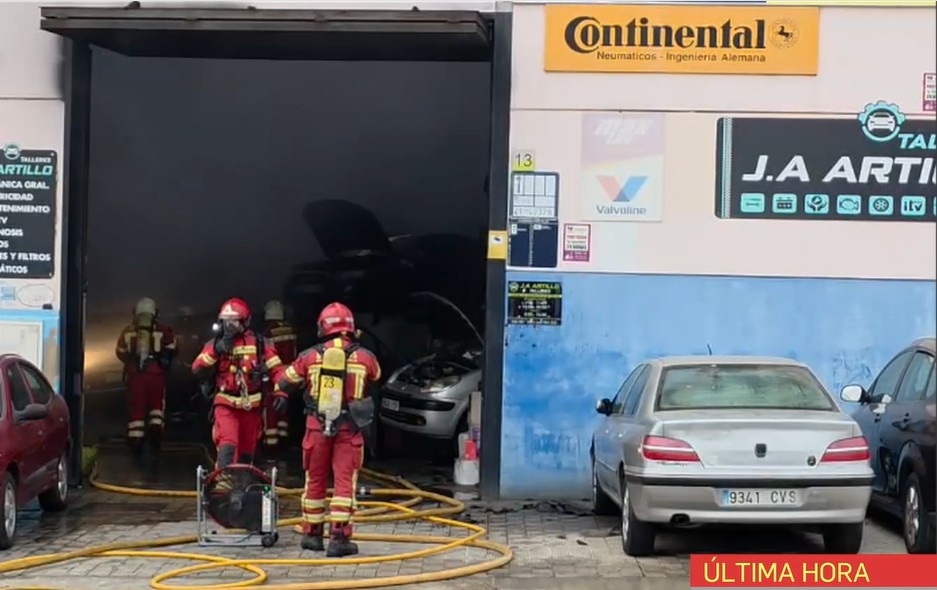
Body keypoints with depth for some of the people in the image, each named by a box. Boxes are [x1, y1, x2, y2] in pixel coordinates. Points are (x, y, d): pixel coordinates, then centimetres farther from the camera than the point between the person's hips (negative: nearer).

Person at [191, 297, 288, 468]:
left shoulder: (258, 344, 1)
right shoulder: (215, 344, 2)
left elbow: (276, 368, 0)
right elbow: (198, 370, -9)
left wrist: (280, 393, -13)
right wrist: (216, 350, -20)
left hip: (251, 406, 2)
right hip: (226, 405, -2)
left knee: (246, 454, 14)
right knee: (227, 447, -21)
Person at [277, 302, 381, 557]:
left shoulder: (310, 356, -3)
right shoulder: (364, 357, -4)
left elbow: (283, 384, 9)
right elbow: (376, 376, 19)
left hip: (317, 426, 1)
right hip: (349, 428, -1)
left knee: (315, 481, 14)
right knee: (345, 483, 1)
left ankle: (312, 534, 23)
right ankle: (339, 537, -5)